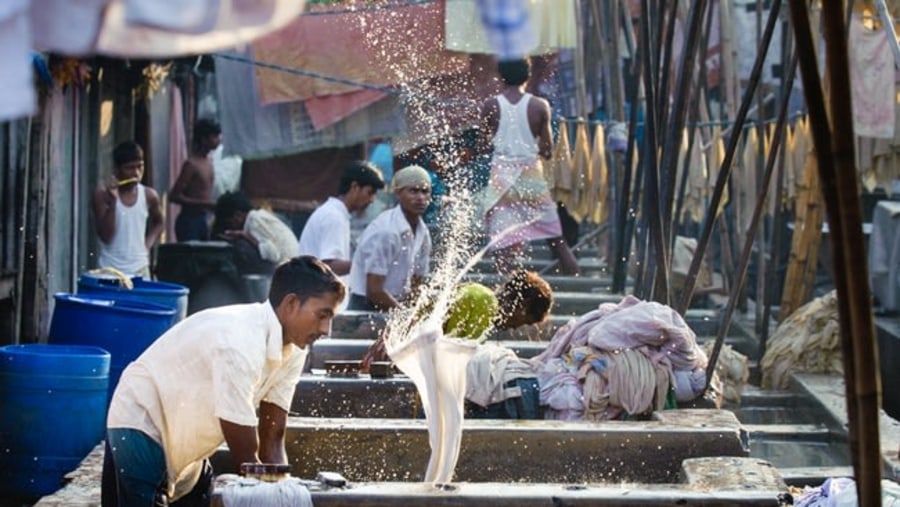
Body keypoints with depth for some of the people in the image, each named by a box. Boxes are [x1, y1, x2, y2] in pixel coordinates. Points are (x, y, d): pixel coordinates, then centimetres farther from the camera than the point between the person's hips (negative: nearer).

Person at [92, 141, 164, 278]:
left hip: (140, 271, 3)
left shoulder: (149, 195, 3)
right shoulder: (102, 194, -6)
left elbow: (158, 223, 23)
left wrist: (147, 245, 6)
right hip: (110, 271, -3)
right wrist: (112, 201, -19)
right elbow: (105, 236, -12)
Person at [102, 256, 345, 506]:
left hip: (185, 447, 9)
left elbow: (272, 441, -2)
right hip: (141, 427, -9)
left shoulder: (293, 349, -7)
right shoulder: (239, 344, -32)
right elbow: (245, 458, -27)